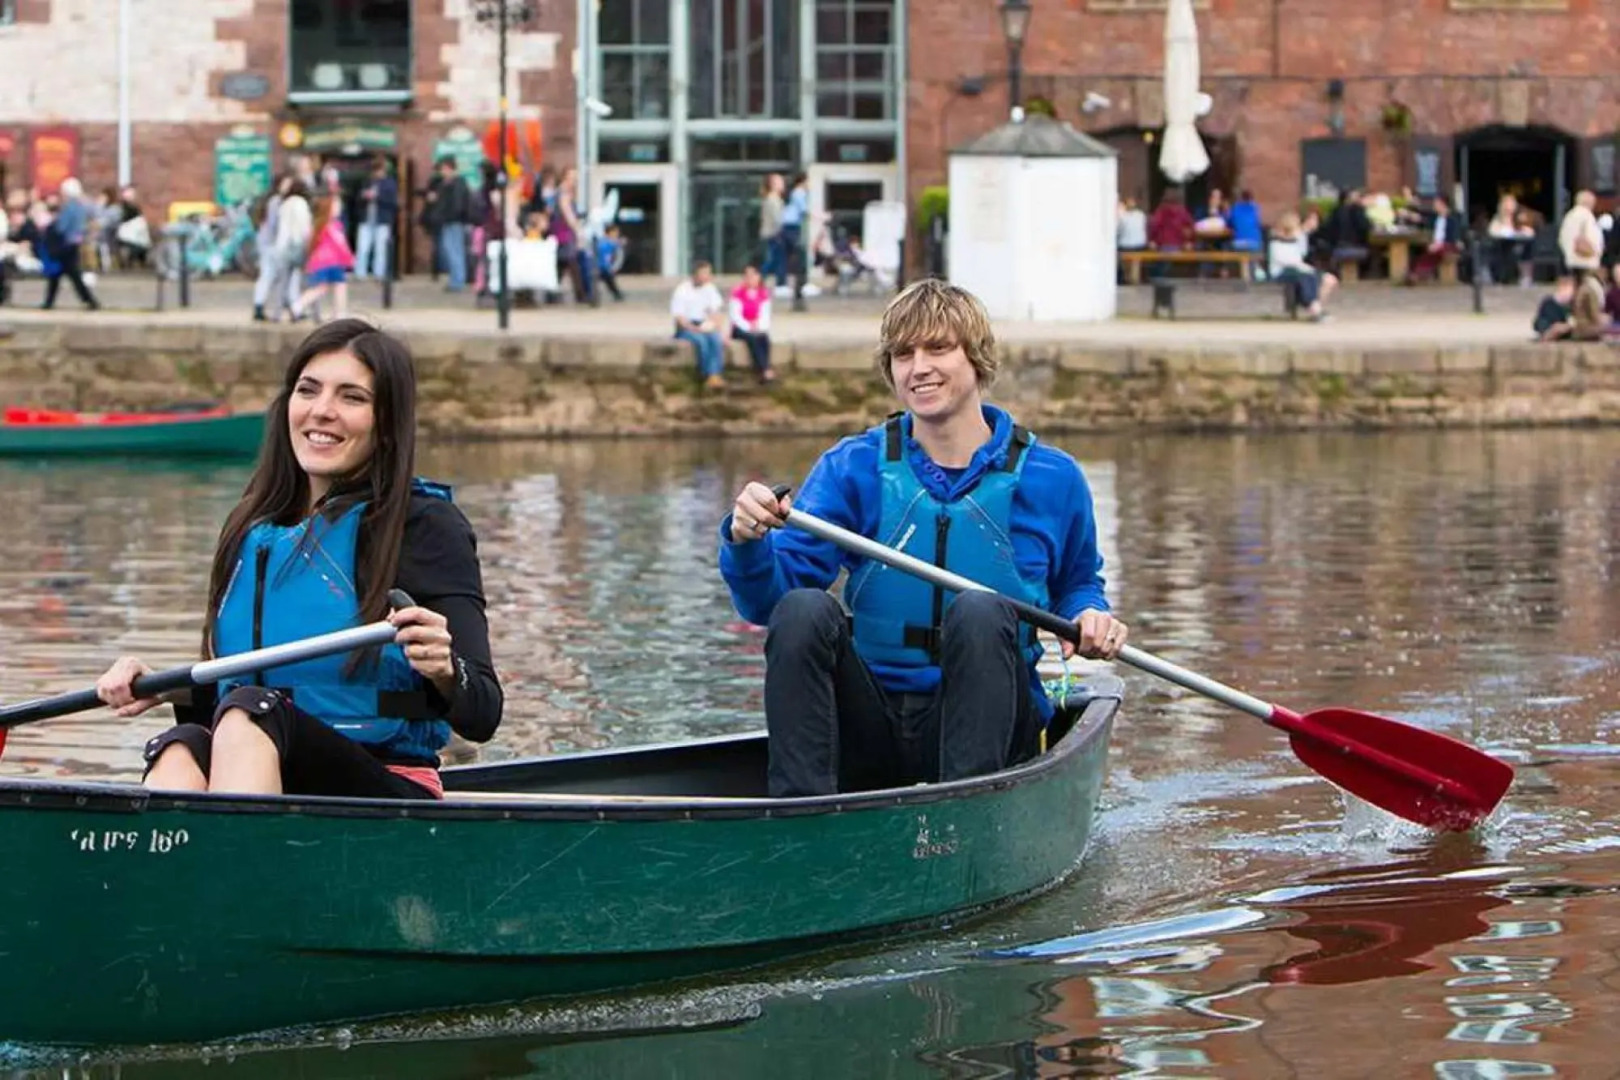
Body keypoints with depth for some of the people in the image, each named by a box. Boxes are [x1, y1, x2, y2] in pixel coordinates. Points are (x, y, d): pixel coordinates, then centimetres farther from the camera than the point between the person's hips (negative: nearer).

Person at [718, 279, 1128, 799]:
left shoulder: (1051, 478, 5)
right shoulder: (851, 468, 5)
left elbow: (1076, 582, 24)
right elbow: (767, 603, -3)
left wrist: (1089, 614, -1)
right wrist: (747, 542, -26)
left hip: (983, 734, -1)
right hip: (870, 732, 1)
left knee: (979, 613, -31)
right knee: (802, 610, -26)